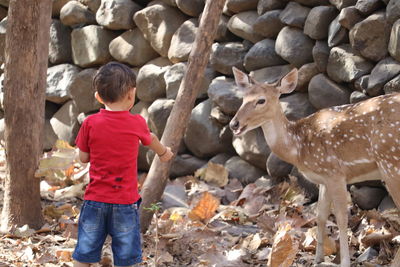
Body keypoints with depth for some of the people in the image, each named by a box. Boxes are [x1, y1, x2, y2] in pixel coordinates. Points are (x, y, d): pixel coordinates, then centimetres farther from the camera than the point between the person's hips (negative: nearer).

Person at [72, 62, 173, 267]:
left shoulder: (90, 123, -7)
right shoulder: (137, 123, -5)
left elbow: (83, 157, 3)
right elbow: (151, 140, 18)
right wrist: (163, 152, 39)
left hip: (95, 199, 1)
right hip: (125, 202, -1)